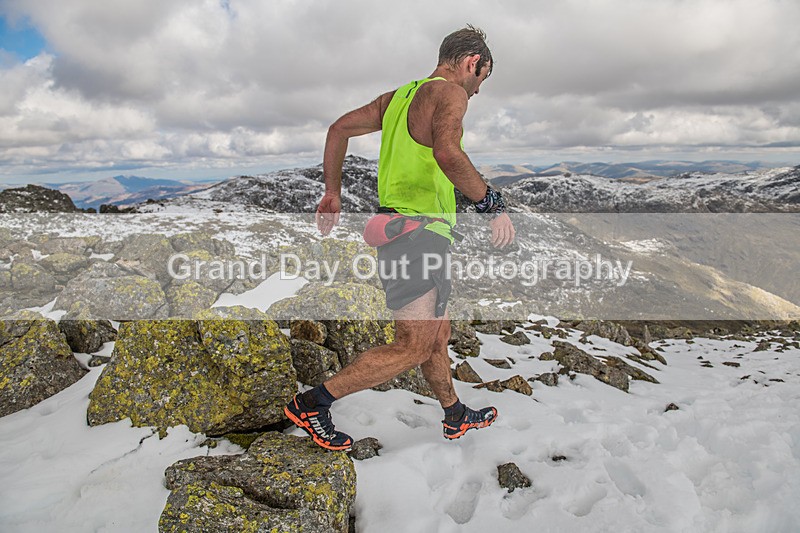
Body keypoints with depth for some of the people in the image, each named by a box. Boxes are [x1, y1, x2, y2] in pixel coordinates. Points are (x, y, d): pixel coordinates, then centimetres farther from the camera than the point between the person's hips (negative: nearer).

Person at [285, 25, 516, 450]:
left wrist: (332, 192, 22)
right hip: (418, 229, -10)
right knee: (414, 347, -6)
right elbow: (447, 153, -28)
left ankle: (455, 416, 36)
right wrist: (492, 204, -20)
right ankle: (311, 404, 0)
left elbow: (339, 129, 21)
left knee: (437, 336, 19)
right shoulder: (449, 92, -7)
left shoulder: (399, 96, 19)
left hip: (398, 226, 10)